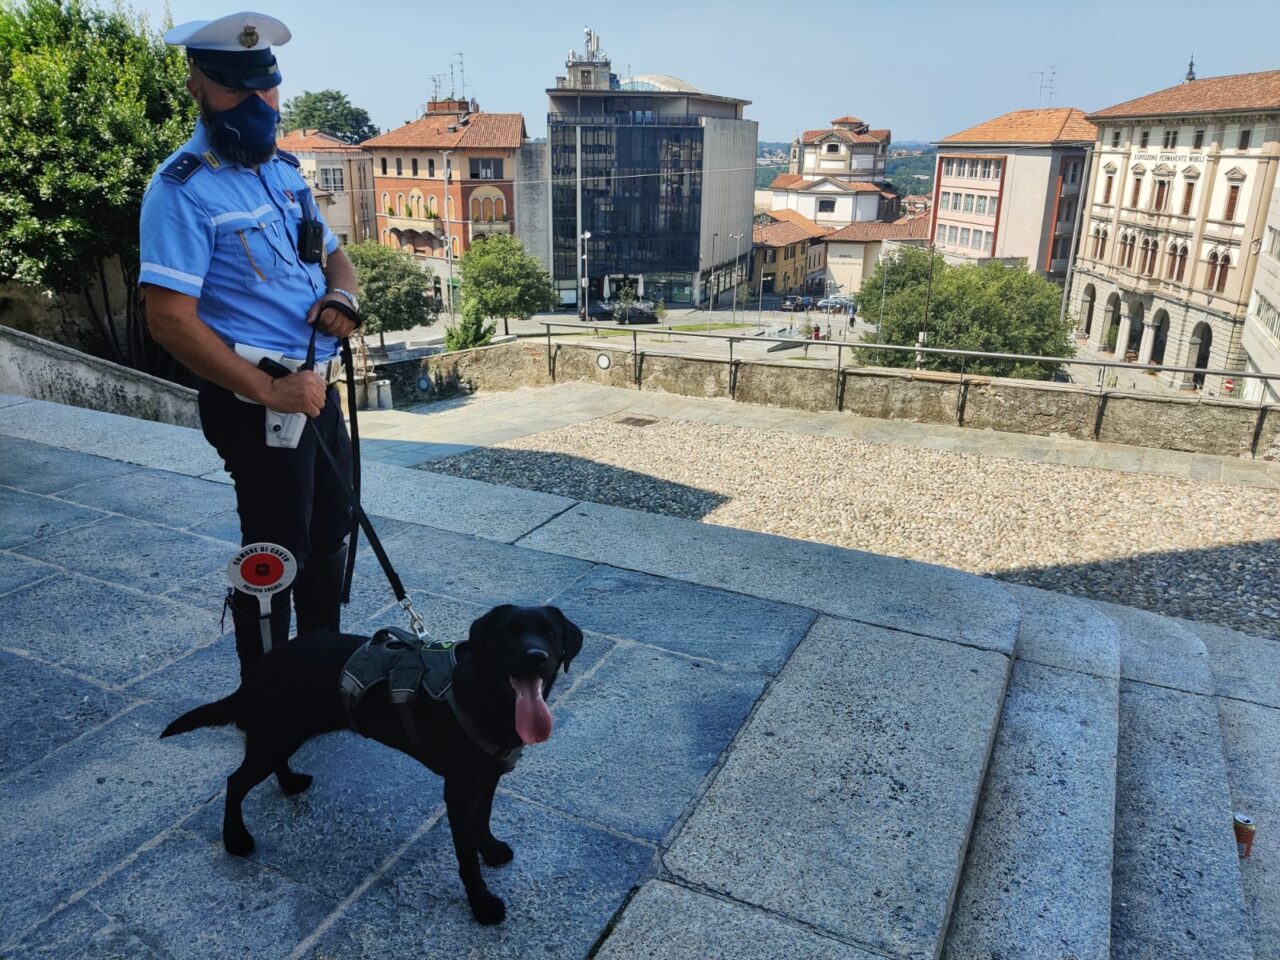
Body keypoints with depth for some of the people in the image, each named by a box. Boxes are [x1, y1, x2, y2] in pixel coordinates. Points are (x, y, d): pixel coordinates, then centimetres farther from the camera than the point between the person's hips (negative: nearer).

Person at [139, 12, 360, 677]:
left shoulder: (284, 169, 12)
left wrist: (340, 296, -3)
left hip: (318, 386, 9)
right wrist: (268, 391, -25)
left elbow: (334, 255, 20)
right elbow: (170, 320, -21)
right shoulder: (183, 189, -14)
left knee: (331, 534, 18)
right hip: (258, 403, -8)